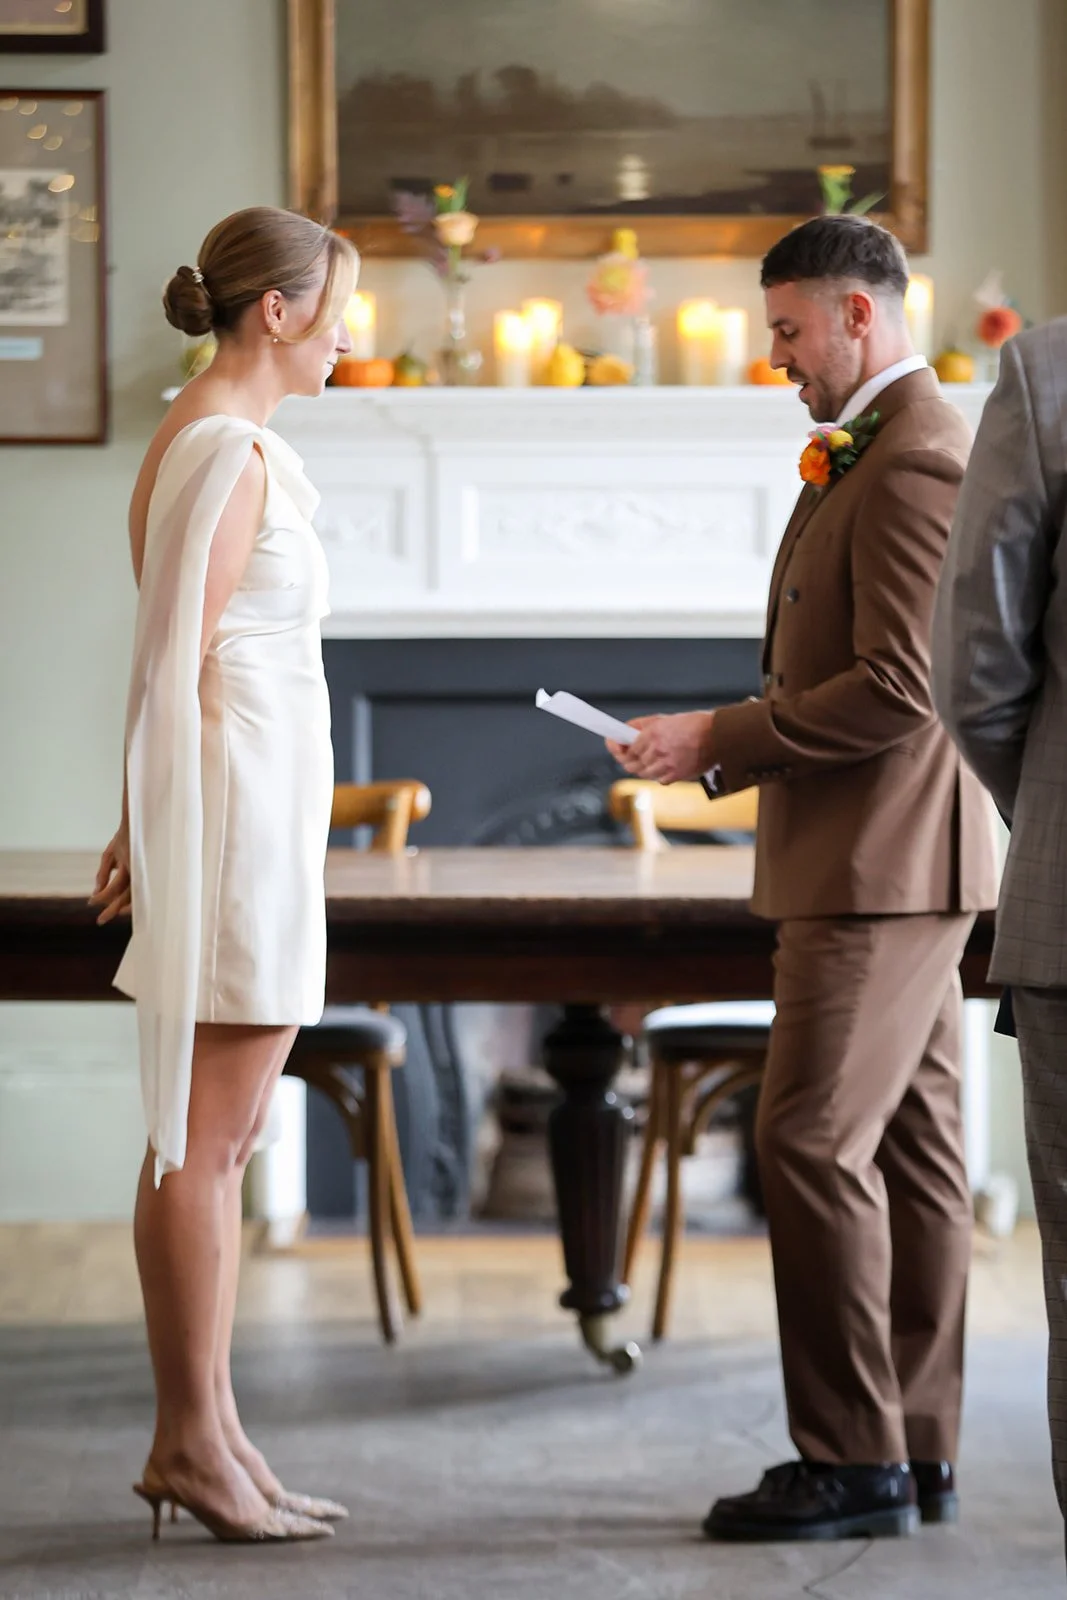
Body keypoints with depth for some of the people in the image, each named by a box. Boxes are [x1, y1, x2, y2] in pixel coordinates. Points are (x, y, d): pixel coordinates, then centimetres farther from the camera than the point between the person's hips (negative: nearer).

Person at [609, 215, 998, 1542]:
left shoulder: (914, 461, -15)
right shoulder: (876, 452, 19)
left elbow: (901, 688, -22)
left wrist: (719, 739, -16)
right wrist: (725, 744, 12)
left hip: (883, 862, -11)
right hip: (883, 860, 11)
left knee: (811, 1140, -11)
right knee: (906, 1147, 9)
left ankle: (851, 1459, -7)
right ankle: (915, 1453, 13)